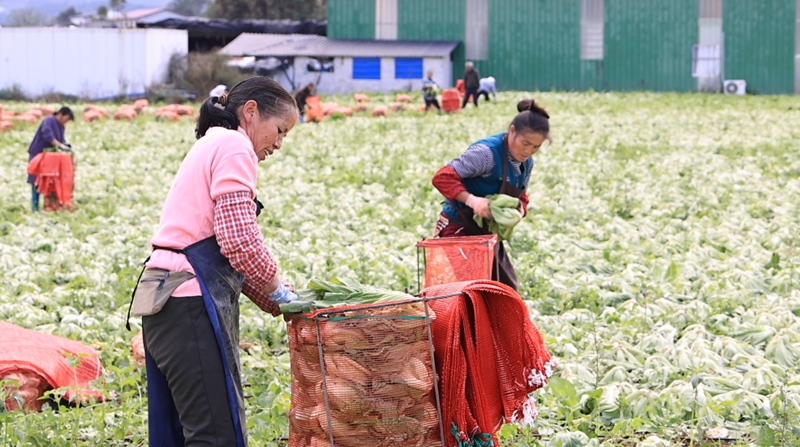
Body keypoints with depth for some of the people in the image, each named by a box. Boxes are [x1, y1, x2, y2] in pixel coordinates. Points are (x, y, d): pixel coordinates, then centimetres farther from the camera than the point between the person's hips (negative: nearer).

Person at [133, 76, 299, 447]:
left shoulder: (209, 147, 25)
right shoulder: (233, 146, -5)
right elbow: (239, 239, -16)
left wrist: (281, 304, 18)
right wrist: (279, 291, -1)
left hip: (164, 298, 10)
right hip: (191, 303, -10)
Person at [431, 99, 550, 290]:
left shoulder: (526, 163, 5)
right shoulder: (488, 152, -22)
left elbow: (520, 197, 16)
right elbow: (443, 178, -26)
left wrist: (518, 210, -9)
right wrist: (472, 200, -39)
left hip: (487, 233, 9)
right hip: (459, 230, -9)